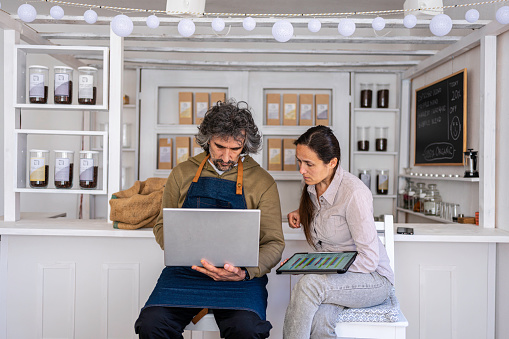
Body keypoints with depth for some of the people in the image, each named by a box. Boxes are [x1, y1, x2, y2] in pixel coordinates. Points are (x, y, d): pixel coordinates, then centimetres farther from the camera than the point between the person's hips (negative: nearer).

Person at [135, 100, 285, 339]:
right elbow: (162, 226, 13)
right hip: (186, 269, 2)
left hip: (239, 275, -1)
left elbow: (273, 242, 1)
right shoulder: (182, 174, 9)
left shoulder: (262, 182, 2)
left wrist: (246, 271, -19)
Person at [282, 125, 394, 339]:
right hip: (330, 275, 5)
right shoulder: (313, 187, 2)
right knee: (319, 322, -29)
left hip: (372, 278, -5)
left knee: (308, 285, -34)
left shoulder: (355, 193, -21)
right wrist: (301, 214, 4)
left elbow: (368, 260, -19)